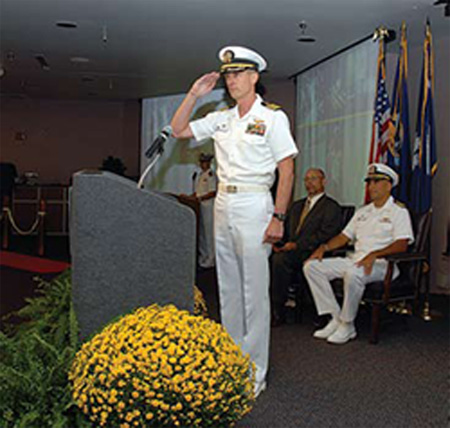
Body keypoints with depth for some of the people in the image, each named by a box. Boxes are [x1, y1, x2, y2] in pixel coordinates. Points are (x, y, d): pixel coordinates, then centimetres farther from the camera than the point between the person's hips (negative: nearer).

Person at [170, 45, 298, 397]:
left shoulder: (272, 117, -4)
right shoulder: (221, 119, 14)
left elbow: (287, 171, -8)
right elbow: (178, 130, 17)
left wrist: (278, 218, -16)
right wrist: (194, 95, 7)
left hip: (253, 205, -7)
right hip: (223, 204, 7)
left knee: (254, 291, -4)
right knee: (228, 289, 12)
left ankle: (254, 373, 5)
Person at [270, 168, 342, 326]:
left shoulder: (331, 207, 3)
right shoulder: (297, 206, 28)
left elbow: (325, 235, -10)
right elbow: (286, 229, 24)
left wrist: (296, 245, -17)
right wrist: (279, 243, 1)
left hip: (310, 254, -6)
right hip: (290, 251, 6)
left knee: (279, 259, -32)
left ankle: (278, 312, -23)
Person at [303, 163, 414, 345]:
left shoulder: (399, 212, 2)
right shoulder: (362, 212, 25)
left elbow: (402, 245, -12)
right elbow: (344, 236, 22)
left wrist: (374, 255, -27)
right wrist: (324, 247, 3)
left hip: (382, 264, -7)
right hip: (355, 260, 7)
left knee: (353, 273, -40)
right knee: (311, 266, -10)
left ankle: (347, 326, -21)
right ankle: (336, 318, -13)